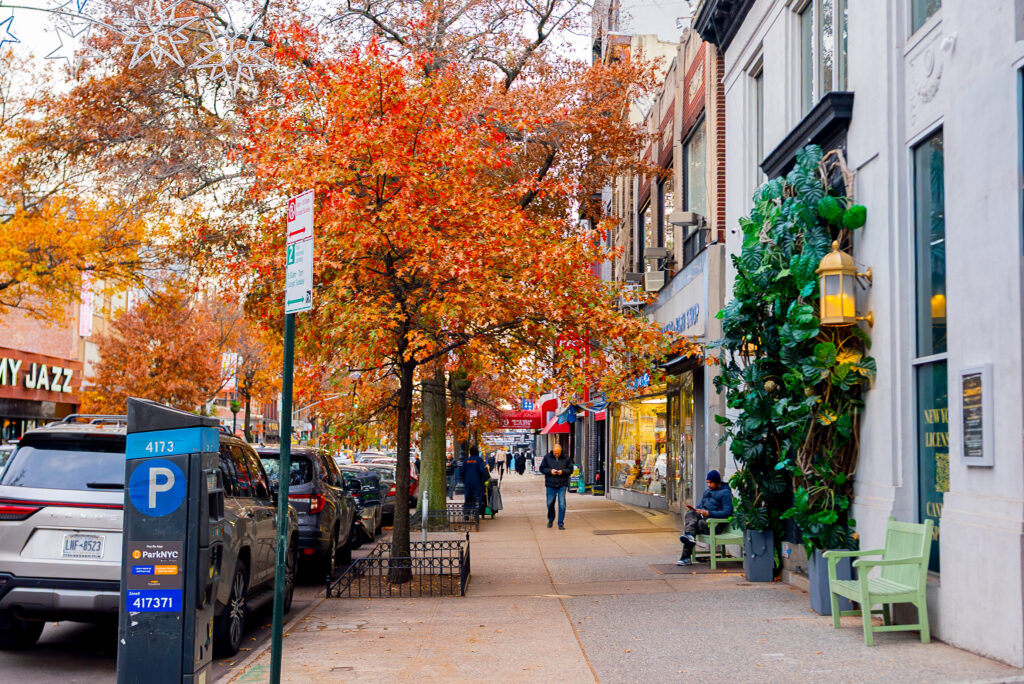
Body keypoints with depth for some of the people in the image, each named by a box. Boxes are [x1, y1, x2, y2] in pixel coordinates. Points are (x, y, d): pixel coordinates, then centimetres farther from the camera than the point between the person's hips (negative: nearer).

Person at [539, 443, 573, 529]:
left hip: (562, 484, -1)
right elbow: (542, 468, 3)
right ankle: (550, 520, 36)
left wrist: (563, 471, -15)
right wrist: (550, 471, -15)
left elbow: (570, 469, 5)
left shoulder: (566, 458, -1)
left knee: (562, 504, -7)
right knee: (550, 503, 11)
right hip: (550, 484, 1)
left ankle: (561, 523, 2)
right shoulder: (547, 457, 0)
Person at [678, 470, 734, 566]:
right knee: (690, 514, -25)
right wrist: (695, 509, 3)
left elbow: (727, 512, -13)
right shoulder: (707, 491, 22)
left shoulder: (725, 493, -3)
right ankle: (690, 537, -45)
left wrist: (709, 513, -21)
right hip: (702, 517, 6)